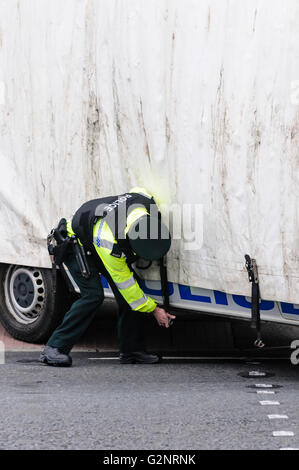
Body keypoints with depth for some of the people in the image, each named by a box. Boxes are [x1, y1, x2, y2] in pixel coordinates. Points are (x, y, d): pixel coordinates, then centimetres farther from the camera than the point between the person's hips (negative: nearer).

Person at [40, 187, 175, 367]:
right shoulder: (108, 241, -43)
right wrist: (154, 310, -22)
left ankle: (132, 350, 3)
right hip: (76, 243, -8)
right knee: (93, 294, -24)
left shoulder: (147, 203, -29)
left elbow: (138, 190, 0)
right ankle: (54, 348, -20)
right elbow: (123, 281, -29)